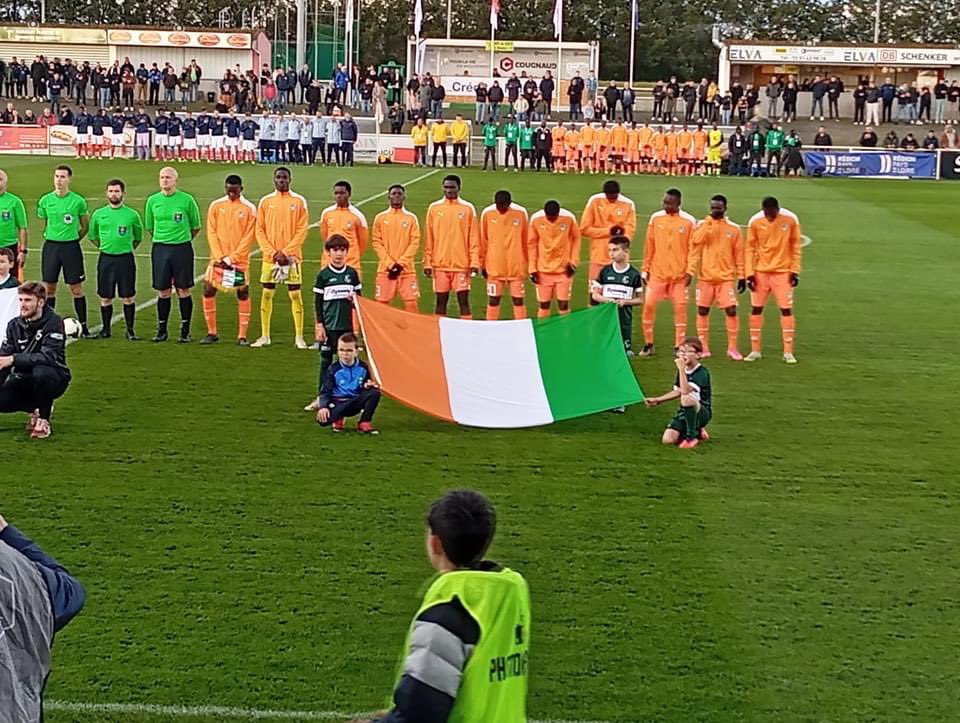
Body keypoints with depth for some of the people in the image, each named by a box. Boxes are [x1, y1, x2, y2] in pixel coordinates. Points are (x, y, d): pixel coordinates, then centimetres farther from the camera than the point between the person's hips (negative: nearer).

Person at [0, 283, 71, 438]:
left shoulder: (53, 322, -16)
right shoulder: (14, 325, 0)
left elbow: (48, 356, -29)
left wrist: (14, 359, -38)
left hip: (54, 380, -5)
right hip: (24, 380, 5)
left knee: (41, 371, -39)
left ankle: (43, 420, -15)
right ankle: (36, 409, 11)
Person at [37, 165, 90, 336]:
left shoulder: (78, 201, -4)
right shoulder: (45, 200, 2)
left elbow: (85, 225, 8)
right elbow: (43, 223, 15)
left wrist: (74, 239, 7)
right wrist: (50, 236, 11)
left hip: (71, 247, -2)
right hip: (50, 246, 2)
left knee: (76, 288, 0)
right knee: (49, 287, 5)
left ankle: (83, 326, 7)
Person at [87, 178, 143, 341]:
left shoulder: (132, 215, 0)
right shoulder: (98, 214, 4)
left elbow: (138, 237, 14)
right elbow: (93, 236, 18)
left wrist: (127, 247, 8)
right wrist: (104, 246, 9)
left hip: (126, 259, -1)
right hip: (106, 259, 1)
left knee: (128, 297, -1)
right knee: (105, 297, 5)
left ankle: (130, 330, 8)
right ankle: (105, 329, 16)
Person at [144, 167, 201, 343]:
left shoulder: (187, 199, -4)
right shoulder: (153, 200, 4)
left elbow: (195, 227, 6)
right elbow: (149, 227, 17)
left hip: (182, 248, -2)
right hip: (160, 248, 2)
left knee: (183, 291, 1)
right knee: (163, 292, 5)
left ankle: (185, 331, 9)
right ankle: (162, 330, 15)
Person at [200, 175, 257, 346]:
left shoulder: (249, 209, -3)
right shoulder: (216, 206, 4)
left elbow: (249, 237, -6)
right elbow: (212, 233, 1)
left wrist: (233, 257, -12)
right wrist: (221, 257, -9)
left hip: (240, 260, -2)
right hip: (218, 258, 2)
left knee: (243, 294, -2)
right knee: (208, 291, -1)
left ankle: (242, 336, 5)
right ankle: (212, 333, 11)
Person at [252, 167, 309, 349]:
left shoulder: (299, 201, 1)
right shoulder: (265, 201, 6)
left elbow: (302, 231, -4)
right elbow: (260, 230, 4)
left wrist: (285, 252, -11)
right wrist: (272, 252, -8)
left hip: (291, 256, -2)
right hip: (269, 257, 2)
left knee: (295, 294, -2)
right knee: (266, 294, 4)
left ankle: (299, 336, 4)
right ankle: (265, 336, 13)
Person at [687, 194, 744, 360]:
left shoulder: (734, 229, 3)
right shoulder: (703, 225, 2)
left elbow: (739, 254, 5)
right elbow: (695, 244, -9)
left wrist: (741, 276, 4)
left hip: (726, 278, -1)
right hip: (705, 277, 1)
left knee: (731, 310, -7)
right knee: (702, 310, 4)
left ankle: (732, 348, 3)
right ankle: (704, 347, 15)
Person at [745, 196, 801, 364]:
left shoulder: (791, 219, -7)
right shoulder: (755, 221, -6)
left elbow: (795, 246, 0)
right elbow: (750, 248, 1)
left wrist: (795, 271, -3)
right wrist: (749, 273, -4)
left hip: (783, 272, -1)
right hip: (760, 272, 1)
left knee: (786, 310, -3)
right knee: (756, 309, 2)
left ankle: (788, 352, 3)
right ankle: (755, 350, 12)